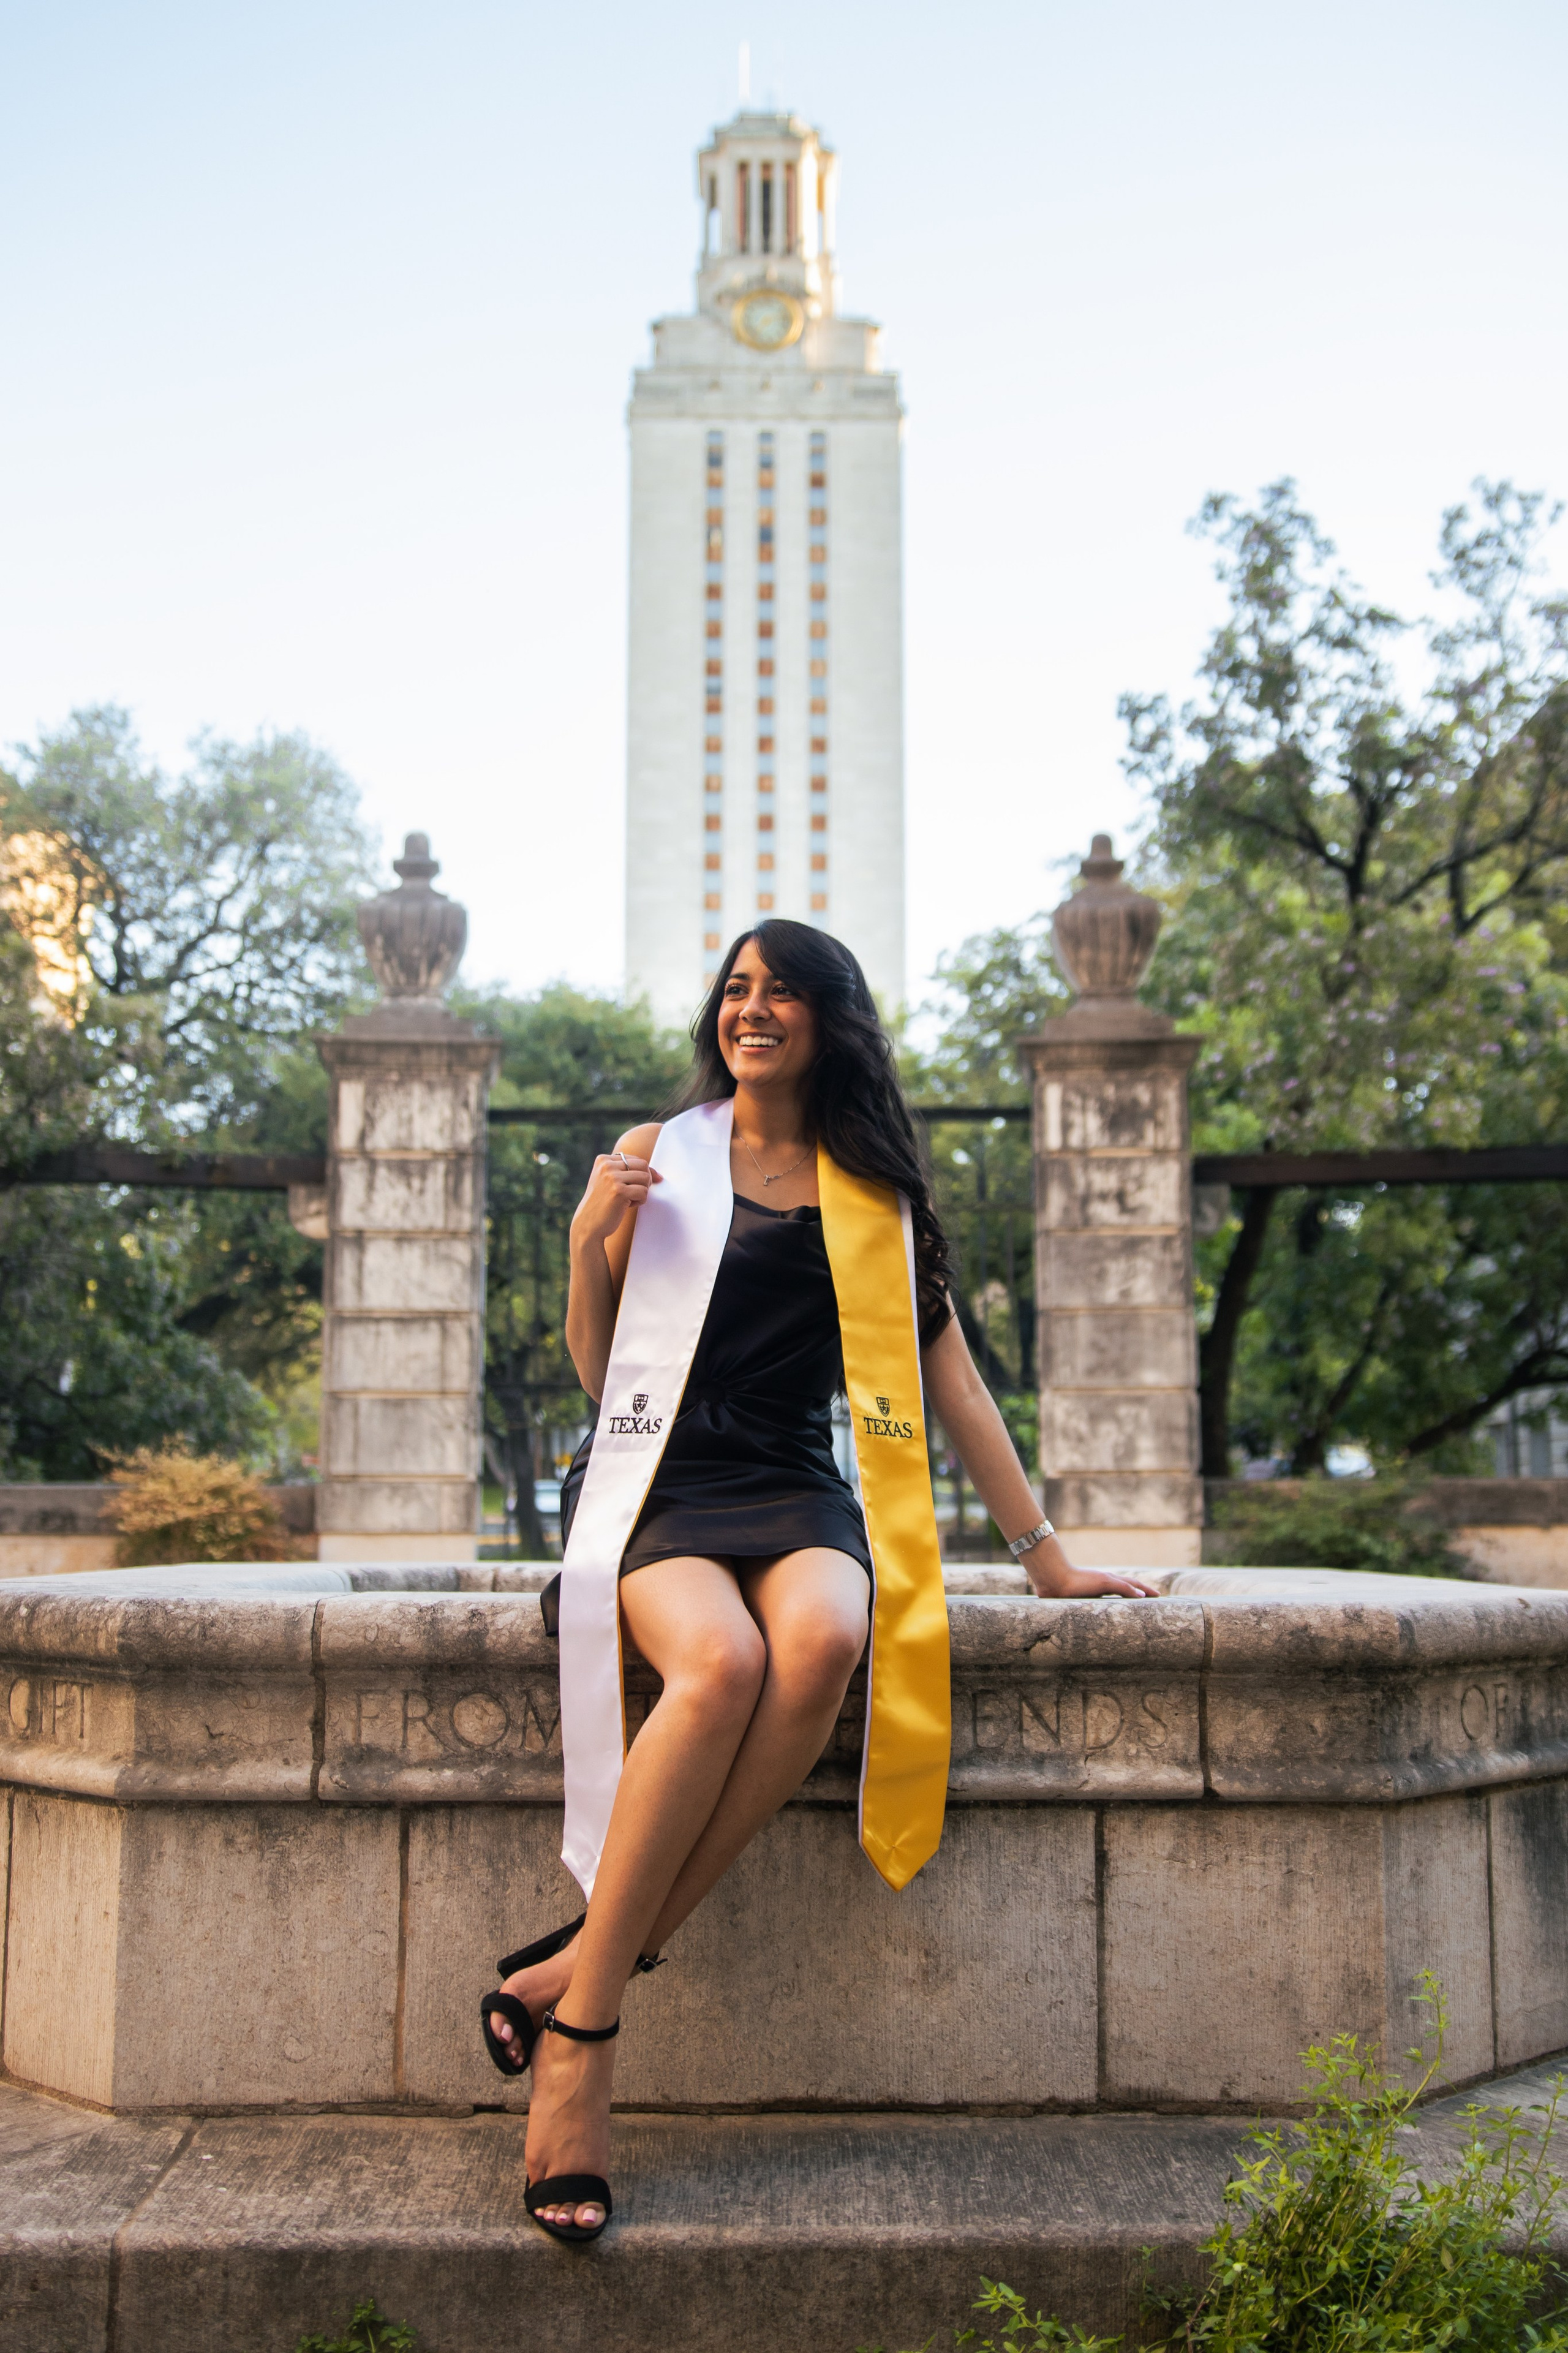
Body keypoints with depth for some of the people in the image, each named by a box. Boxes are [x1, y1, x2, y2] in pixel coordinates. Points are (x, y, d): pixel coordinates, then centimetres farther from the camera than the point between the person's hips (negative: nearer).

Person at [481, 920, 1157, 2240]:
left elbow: (949, 1376, 15)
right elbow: (599, 1375, 11)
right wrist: (590, 1239, -6)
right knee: (721, 1661, -36)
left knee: (821, 1643, -35)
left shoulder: (871, 1189, 14)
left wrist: (1046, 1555, 12)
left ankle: (587, 1968, -28)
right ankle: (582, 2030, -27)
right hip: (656, 1475, -1)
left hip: (794, 1488, 2)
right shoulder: (661, 1156, 10)